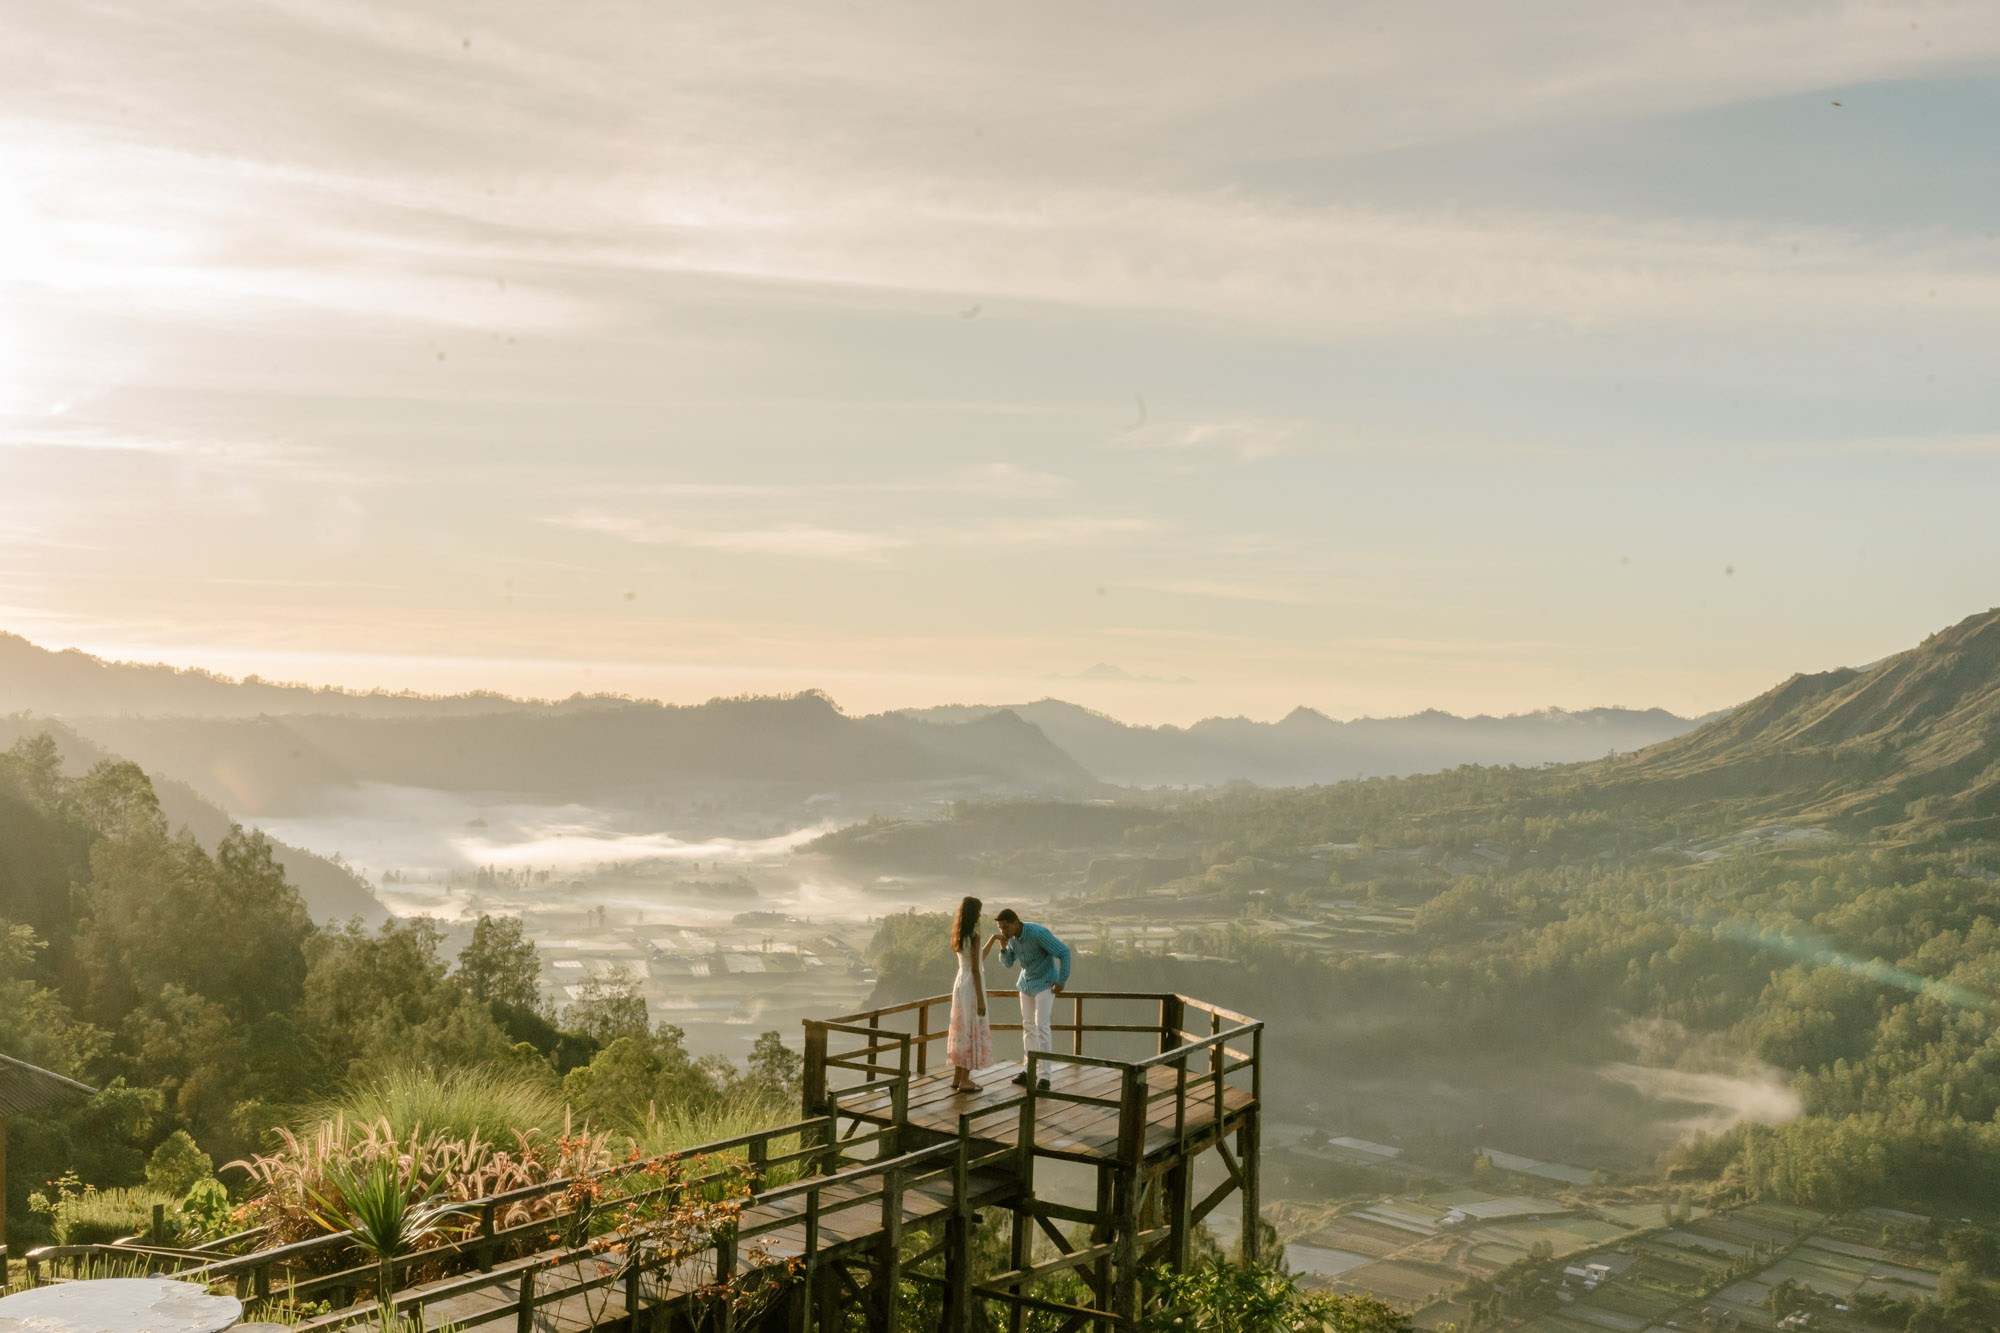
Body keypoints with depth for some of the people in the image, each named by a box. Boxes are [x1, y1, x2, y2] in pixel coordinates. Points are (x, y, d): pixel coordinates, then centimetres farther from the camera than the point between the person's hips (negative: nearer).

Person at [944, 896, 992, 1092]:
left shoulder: (960, 936, 9)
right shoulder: (974, 936, -17)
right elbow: (975, 969, -18)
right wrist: (980, 999, -17)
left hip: (960, 984, 8)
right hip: (971, 986, -8)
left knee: (962, 1030, 14)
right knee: (972, 1031, -1)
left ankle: (958, 1077, 20)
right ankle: (965, 1081, 2)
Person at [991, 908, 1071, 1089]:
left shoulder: (1039, 933, -30)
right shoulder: (1012, 936, -6)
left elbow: (1064, 952, -25)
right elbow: (1008, 962, 4)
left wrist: (1062, 981, -20)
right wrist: (1003, 947, -17)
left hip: (1045, 984, -7)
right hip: (1027, 983, 7)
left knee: (1041, 1026, -13)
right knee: (1028, 1026, 9)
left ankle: (1045, 1077, -11)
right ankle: (1028, 1071, 17)